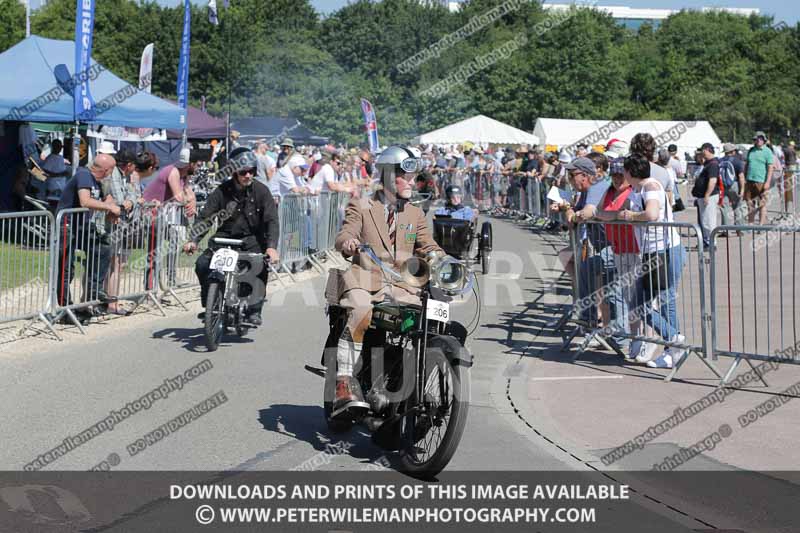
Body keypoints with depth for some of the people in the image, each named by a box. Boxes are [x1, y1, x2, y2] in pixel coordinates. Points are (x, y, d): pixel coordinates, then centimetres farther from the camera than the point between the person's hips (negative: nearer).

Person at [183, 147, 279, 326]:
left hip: (252, 238, -1)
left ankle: (254, 311, -16)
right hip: (224, 238, 2)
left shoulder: (261, 190, -3)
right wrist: (194, 240, -21)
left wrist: (271, 246, -27)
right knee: (202, 264, -19)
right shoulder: (222, 191, -1)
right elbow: (205, 217, -4)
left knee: (261, 266, -29)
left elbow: (271, 220, -11)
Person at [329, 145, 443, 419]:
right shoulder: (361, 206, 10)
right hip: (364, 280, -4)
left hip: (402, 285, 4)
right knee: (360, 313, -34)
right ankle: (344, 386, -37)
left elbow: (428, 247, 14)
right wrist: (348, 242, -30)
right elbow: (344, 235, -5)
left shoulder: (415, 214, 22)